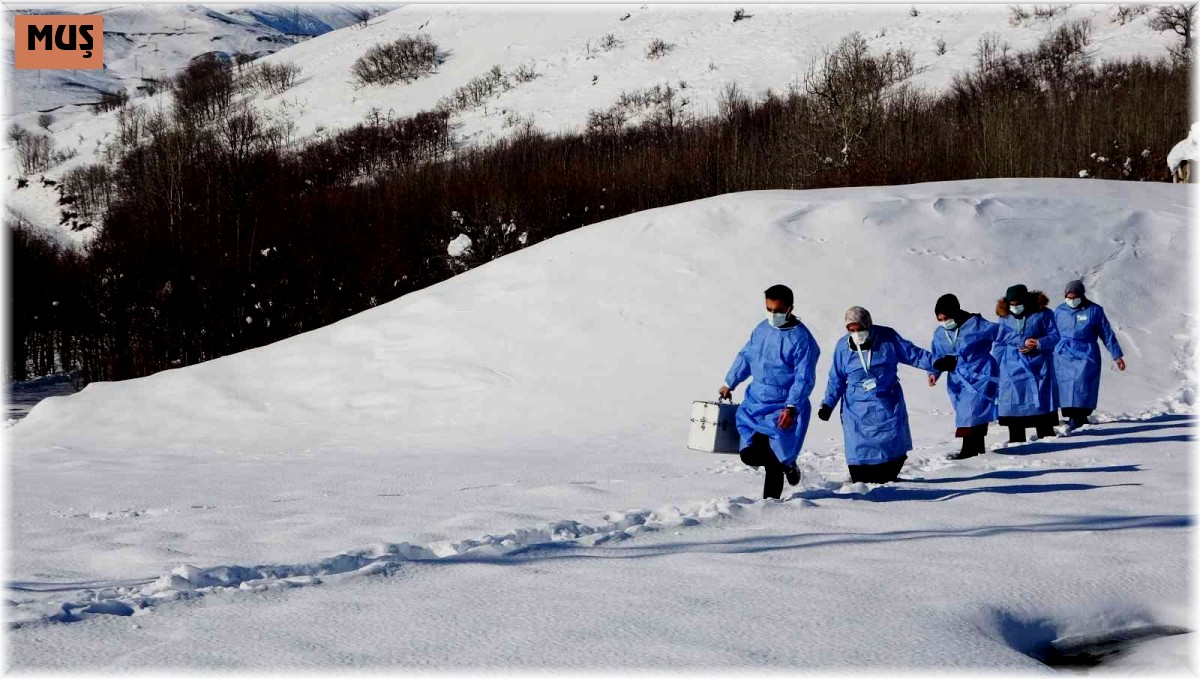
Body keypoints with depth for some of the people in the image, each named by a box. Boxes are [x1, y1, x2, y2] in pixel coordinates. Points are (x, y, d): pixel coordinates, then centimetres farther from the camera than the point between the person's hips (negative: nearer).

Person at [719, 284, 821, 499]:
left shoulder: (801, 339, -15)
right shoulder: (762, 329, 6)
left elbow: (804, 378, -18)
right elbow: (745, 357, 21)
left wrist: (791, 407, -28)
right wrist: (729, 383, 23)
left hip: (784, 410, -6)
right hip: (755, 402, 6)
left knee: (775, 461, -9)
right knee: (749, 454, -1)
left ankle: (770, 501, 13)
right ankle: (787, 465, 27)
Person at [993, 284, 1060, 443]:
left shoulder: (1042, 314, -1)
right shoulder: (1005, 317, 5)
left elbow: (1054, 336, 0)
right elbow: (999, 343, 9)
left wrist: (1038, 344, -17)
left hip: (1037, 364, -1)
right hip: (1012, 365, 1)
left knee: (1042, 400, 3)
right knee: (1013, 400, -1)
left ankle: (1046, 433, 12)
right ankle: (1016, 437, 4)